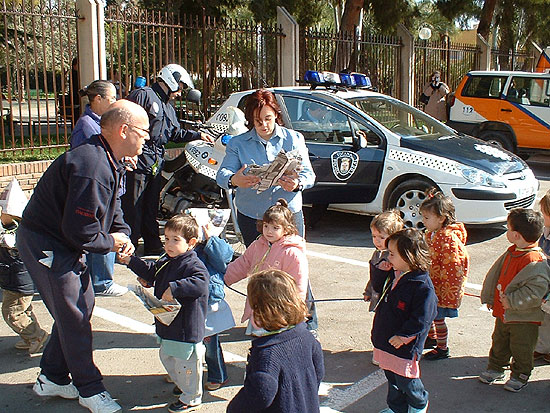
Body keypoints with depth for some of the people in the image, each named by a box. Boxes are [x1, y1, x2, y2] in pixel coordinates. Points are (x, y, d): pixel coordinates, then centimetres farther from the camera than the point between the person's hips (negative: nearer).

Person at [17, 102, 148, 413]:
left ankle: (52, 378, 32)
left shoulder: (110, 162, 6)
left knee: (82, 304, 17)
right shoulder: (92, 168, -29)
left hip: (63, 244, 11)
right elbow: (80, 231, -29)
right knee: (74, 316, -2)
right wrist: (110, 243, -12)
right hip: (45, 245, -11)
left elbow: (112, 207, 16)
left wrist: (123, 233, -2)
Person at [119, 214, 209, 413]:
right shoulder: (165, 261, 6)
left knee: (186, 362, 4)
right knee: (167, 356, 25)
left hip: (187, 328, -10)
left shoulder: (193, 265, -22)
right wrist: (131, 261, 17)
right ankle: (182, 384, 48)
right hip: (168, 325, 10)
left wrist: (174, 289, -43)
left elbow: (199, 283, -39)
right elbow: (152, 272, 22)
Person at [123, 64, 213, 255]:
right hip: (137, 161, -9)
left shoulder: (168, 108, 23)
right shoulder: (142, 95, -8)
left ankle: (153, 245, 24)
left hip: (156, 164, 9)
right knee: (133, 207, -5)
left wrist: (199, 135, 26)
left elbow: (176, 133, 31)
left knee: (151, 206, 16)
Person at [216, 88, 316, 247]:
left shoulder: (294, 139, 4)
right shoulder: (237, 143, 5)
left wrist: (297, 184, -26)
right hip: (250, 218, 1)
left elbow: (308, 174, -2)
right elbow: (222, 174, -5)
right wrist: (233, 180, -30)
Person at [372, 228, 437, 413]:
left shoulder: (423, 286, -24)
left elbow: (421, 318, -23)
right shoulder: (396, 276, 4)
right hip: (387, 341, 8)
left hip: (404, 347, -8)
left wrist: (403, 336, -21)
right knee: (392, 377, 21)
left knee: (406, 381, 9)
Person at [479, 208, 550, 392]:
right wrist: (489, 296, 11)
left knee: (521, 349, 10)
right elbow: (494, 274, 12)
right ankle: (495, 368, 39)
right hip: (503, 312, 8)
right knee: (499, 343, 22)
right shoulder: (511, 252, 2)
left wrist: (512, 301, -27)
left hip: (524, 318, -8)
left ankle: (520, 376, 29)